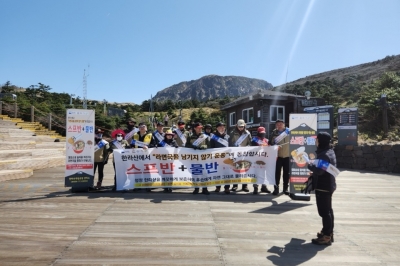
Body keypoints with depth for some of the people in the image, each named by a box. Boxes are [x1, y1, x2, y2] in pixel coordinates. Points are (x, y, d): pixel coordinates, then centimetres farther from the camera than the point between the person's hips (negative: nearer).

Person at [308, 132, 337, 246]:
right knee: (327, 210, 19)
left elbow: (319, 170, -31)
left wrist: (309, 164, -17)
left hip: (323, 186, -11)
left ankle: (326, 236, 3)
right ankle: (328, 233, 31)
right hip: (327, 185, 11)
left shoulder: (324, 155, -22)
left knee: (324, 211, -4)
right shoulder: (328, 151, 12)